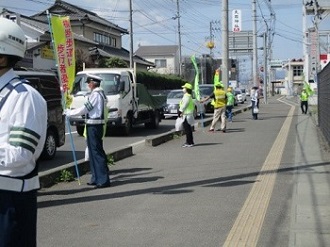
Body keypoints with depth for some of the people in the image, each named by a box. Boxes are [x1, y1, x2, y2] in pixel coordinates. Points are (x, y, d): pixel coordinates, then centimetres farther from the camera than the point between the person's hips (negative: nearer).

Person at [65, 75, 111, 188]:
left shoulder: (95, 94, -15)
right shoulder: (100, 93, 15)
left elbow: (85, 109, -14)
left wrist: (69, 112, -3)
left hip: (93, 126, -10)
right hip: (97, 124, 10)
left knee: (96, 152, -7)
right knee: (94, 151, 15)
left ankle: (103, 180, -6)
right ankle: (96, 178, 23)